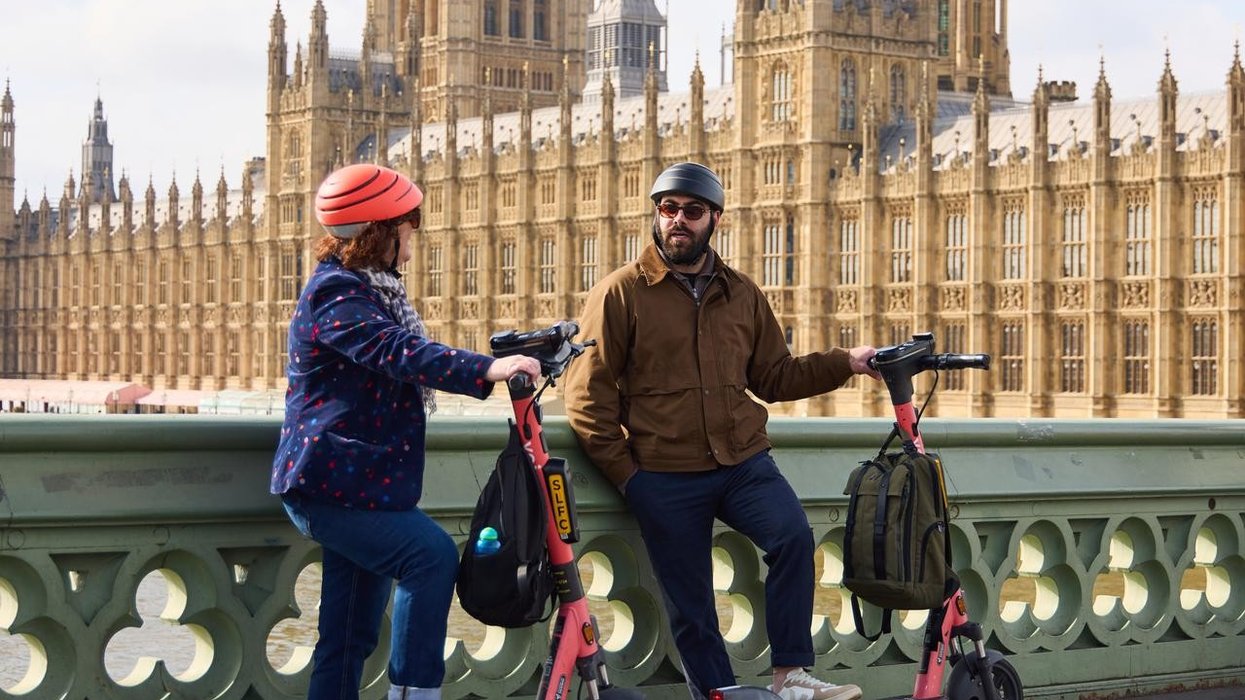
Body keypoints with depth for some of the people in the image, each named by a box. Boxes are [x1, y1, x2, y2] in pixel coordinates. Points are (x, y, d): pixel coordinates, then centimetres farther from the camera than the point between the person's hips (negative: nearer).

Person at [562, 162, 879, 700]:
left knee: (792, 535, -23)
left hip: (743, 462, 2)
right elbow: (588, 391, -1)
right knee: (690, 606, 1)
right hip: (664, 477, -2)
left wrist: (843, 363, 6)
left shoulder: (741, 294, 14)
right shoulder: (620, 293, 0)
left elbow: (774, 377, 17)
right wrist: (622, 470, -6)